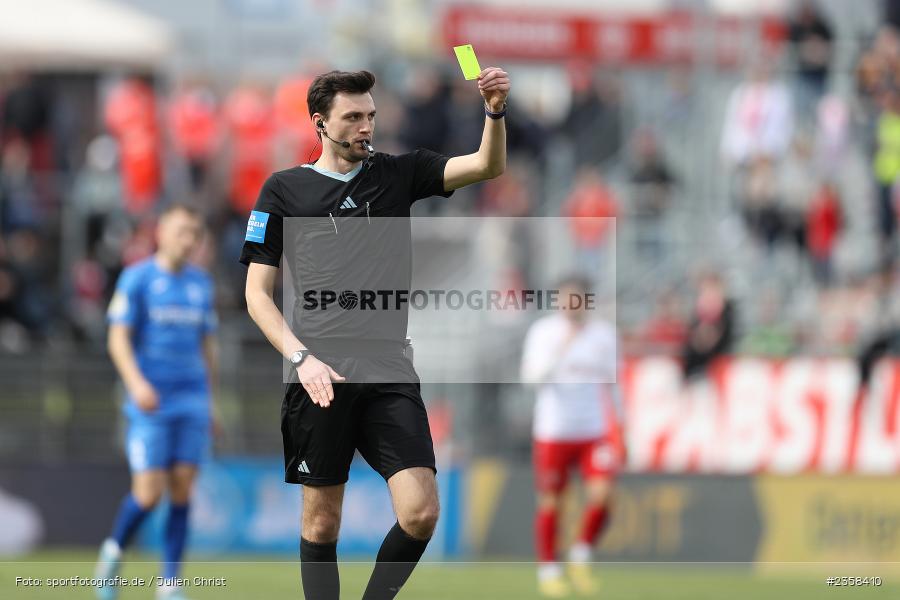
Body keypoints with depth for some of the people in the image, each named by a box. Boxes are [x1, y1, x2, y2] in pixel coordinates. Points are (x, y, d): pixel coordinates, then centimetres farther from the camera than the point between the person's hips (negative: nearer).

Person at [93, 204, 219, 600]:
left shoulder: (202, 284, 12)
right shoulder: (136, 279, -3)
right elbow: (118, 339, -8)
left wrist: (211, 404, 18)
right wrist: (136, 382, -23)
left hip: (193, 403, 4)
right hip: (151, 403, -4)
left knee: (182, 491, -1)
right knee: (148, 493, -9)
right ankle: (112, 553, 18)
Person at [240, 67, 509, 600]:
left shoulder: (397, 173, 13)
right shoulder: (284, 190, 6)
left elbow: (487, 166, 2)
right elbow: (258, 293, 4)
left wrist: (496, 112, -17)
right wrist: (302, 358, -10)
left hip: (391, 375, 2)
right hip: (320, 376, -2)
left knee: (421, 513, -10)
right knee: (322, 519, 4)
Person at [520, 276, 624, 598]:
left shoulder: (605, 334, 6)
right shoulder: (543, 332, 0)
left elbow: (611, 385, 13)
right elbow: (532, 376, -10)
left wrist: (617, 430, 11)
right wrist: (559, 351, -24)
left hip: (594, 431, 1)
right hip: (553, 431, -1)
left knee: (601, 495, -14)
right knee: (550, 502, 2)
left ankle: (581, 558, 6)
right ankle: (548, 570, 15)